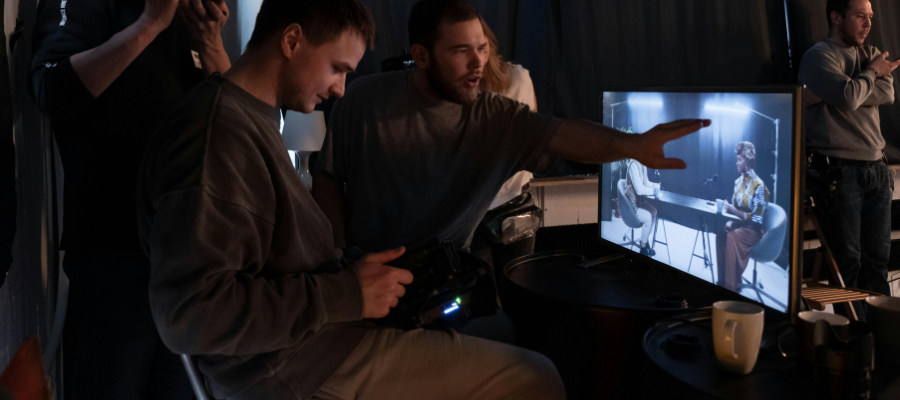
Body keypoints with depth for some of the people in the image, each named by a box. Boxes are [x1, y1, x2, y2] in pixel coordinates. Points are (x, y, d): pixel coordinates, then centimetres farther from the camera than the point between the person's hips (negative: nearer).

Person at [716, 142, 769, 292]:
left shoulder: (759, 186, -18)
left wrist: (734, 211, -27)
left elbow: (756, 218, -20)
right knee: (722, 232, -22)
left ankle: (732, 285, -22)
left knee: (731, 237, -31)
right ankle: (723, 280, -15)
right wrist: (730, 221, -8)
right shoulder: (738, 181, 6)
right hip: (739, 223, 7)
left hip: (753, 229, -7)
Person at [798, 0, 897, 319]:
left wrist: (831, 94, -9)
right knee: (848, 261, -2)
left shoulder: (871, 54, 17)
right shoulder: (819, 56, -3)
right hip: (838, 170, -6)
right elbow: (849, 97, -19)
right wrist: (871, 73, 1)